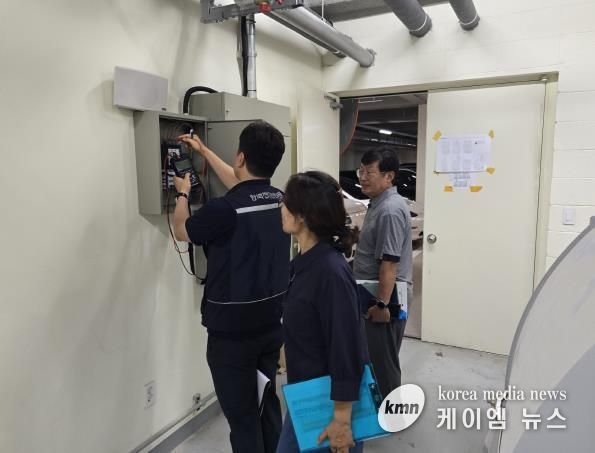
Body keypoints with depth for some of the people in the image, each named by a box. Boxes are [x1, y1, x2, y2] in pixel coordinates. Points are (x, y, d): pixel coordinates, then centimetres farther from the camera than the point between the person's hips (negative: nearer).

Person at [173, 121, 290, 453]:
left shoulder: (224, 209, -23)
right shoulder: (281, 200, -2)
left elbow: (182, 231, -1)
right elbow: (241, 185, 19)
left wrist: (183, 194, 18)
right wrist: (204, 151, 29)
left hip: (232, 331, -6)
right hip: (272, 324, 7)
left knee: (242, 417, 9)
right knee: (269, 405, 22)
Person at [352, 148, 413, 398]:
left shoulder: (390, 210, -21)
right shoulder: (380, 204, 12)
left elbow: (389, 263, -25)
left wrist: (382, 304, -23)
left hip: (386, 299, -10)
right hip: (377, 295, 10)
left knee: (384, 361, 3)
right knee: (375, 358, 21)